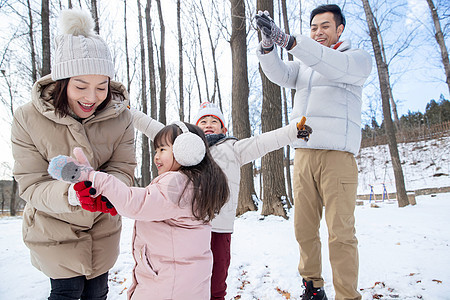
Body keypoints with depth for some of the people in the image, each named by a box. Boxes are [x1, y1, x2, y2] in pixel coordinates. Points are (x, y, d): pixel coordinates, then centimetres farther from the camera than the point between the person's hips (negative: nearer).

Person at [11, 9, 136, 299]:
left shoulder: (120, 116, -14)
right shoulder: (28, 119, -19)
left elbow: (122, 169, -13)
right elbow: (31, 184, -20)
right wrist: (70, 194, -40)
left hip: (103, 224, 3)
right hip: (54, 226, -2)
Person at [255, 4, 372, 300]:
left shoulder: (359, 58, 8)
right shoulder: (304, 64, 24)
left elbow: (335, 67, -15)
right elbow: (280, 74, 4)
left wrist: (288, 39, -25)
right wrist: (268, 43, -15)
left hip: (337, 154, -4)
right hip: (303, 153, 5)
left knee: (340, 233, -7)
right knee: (304, 228, 6)